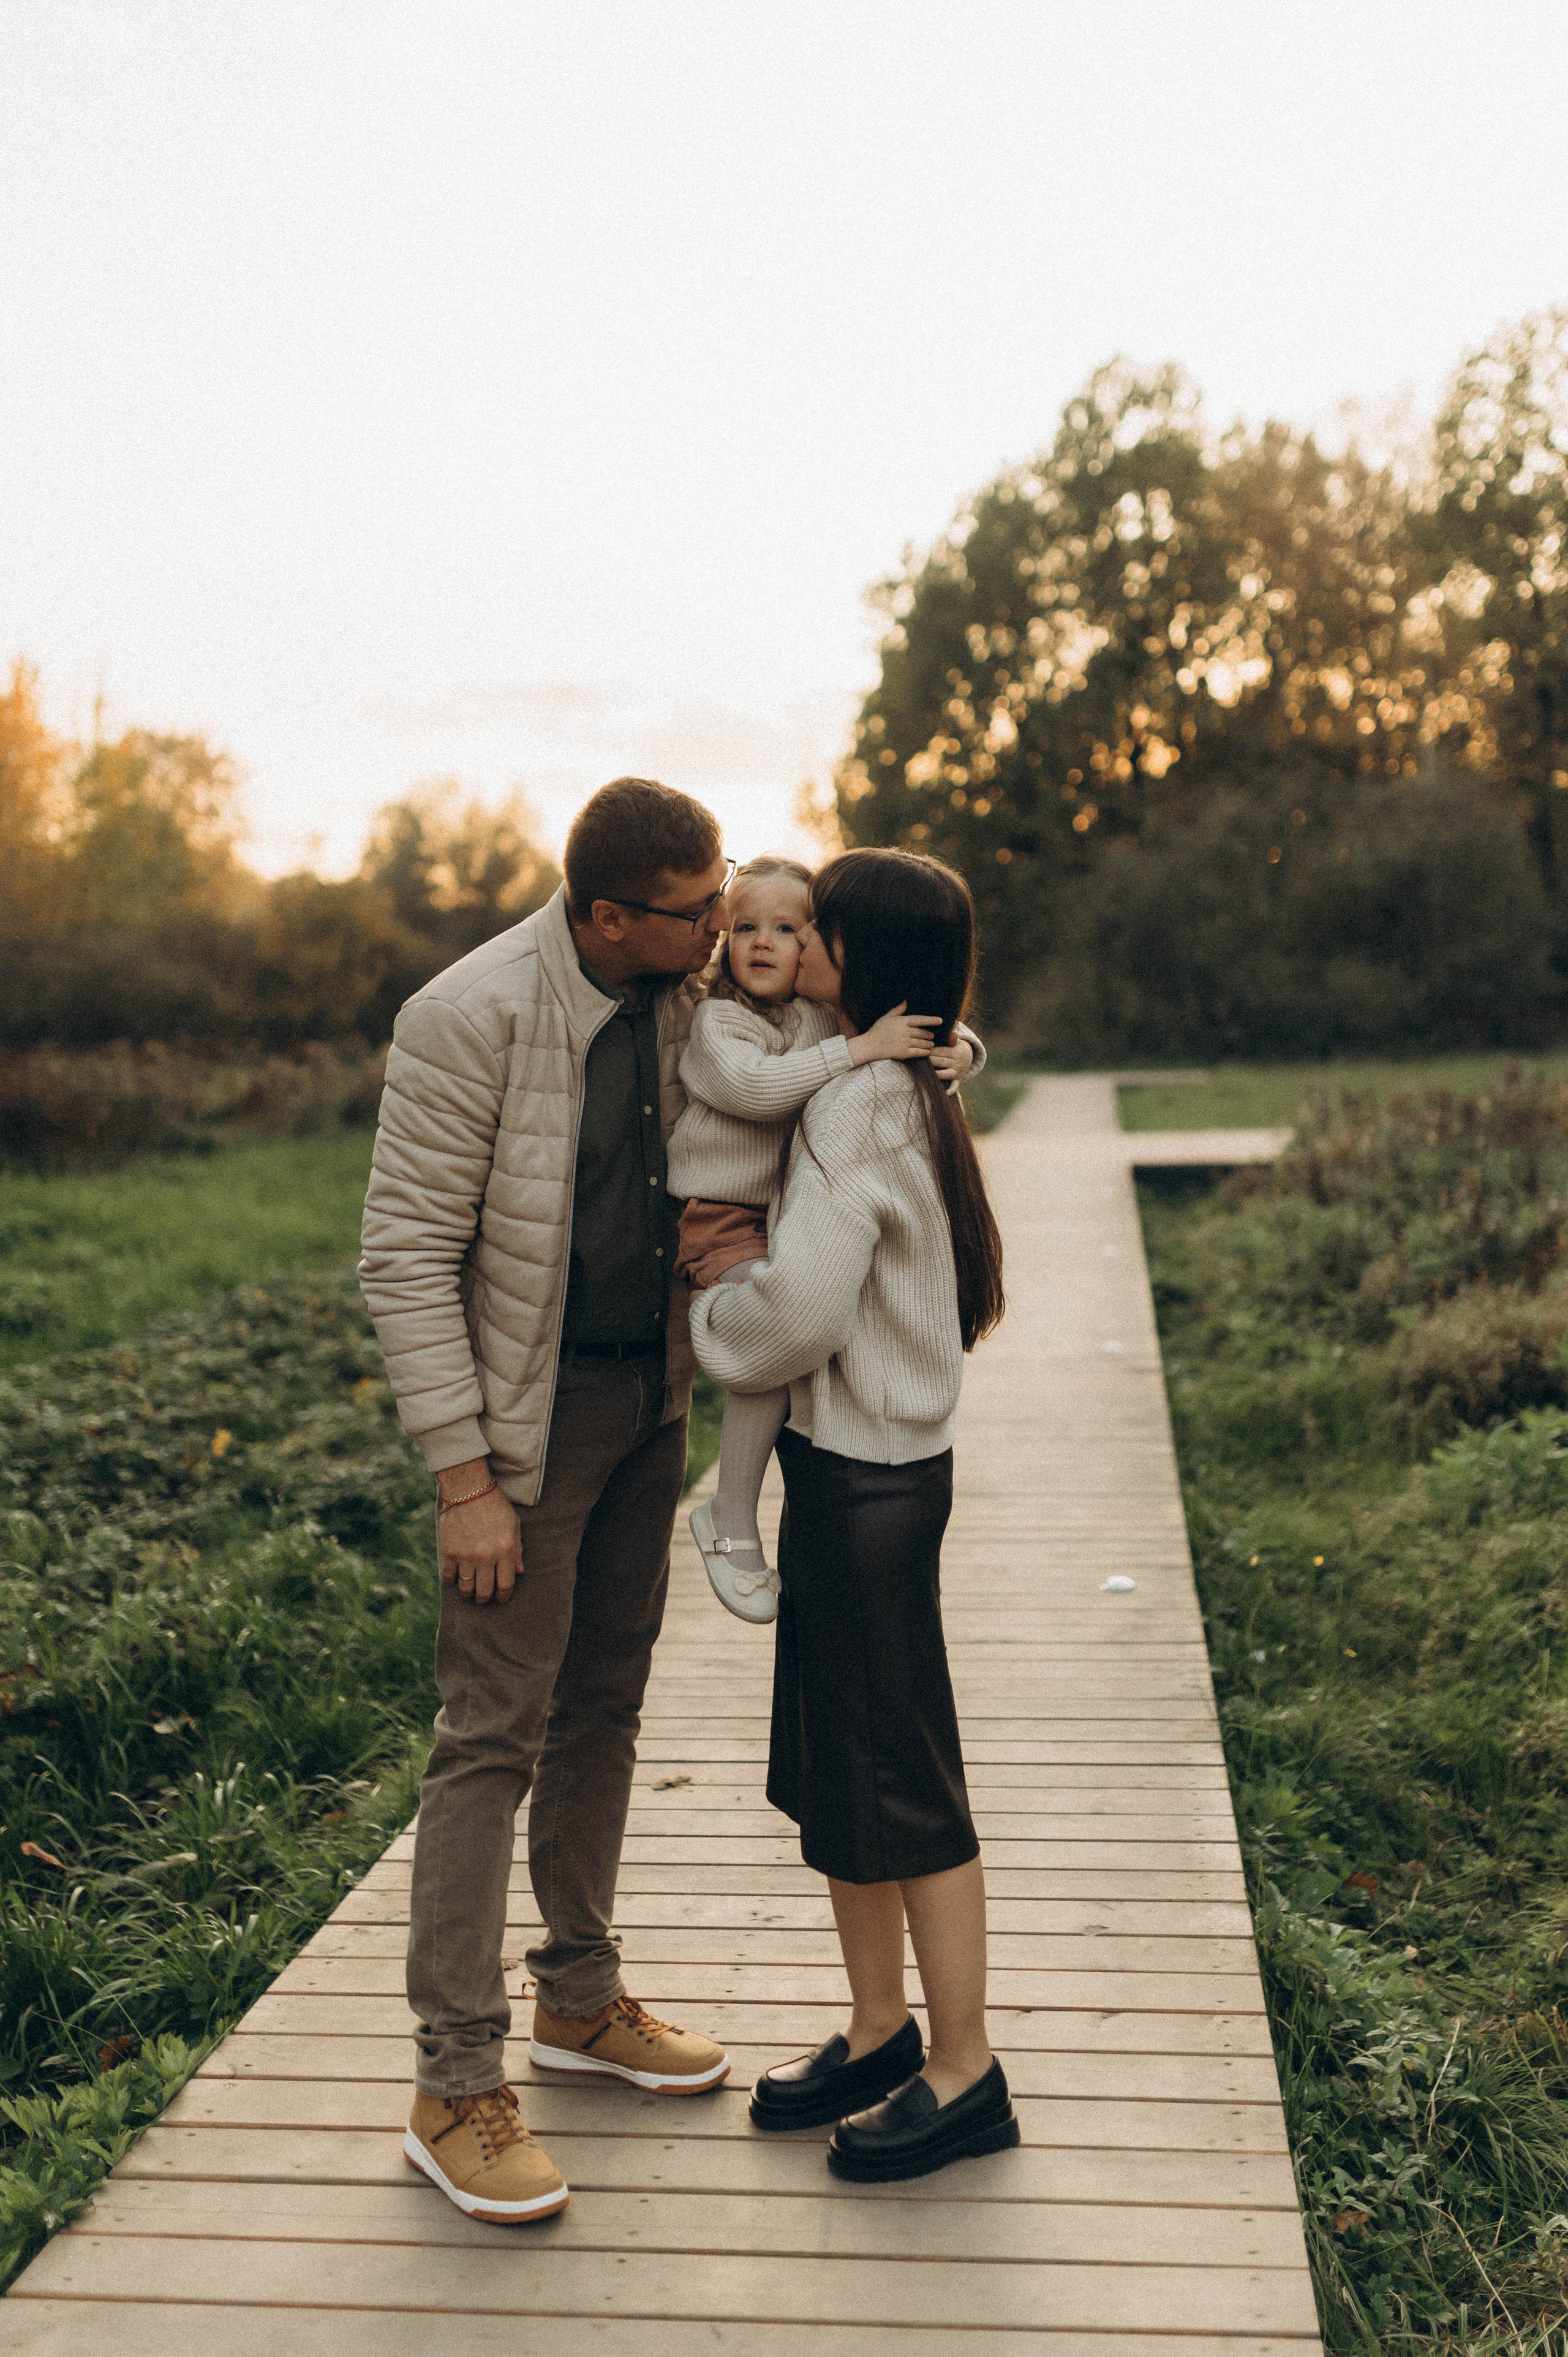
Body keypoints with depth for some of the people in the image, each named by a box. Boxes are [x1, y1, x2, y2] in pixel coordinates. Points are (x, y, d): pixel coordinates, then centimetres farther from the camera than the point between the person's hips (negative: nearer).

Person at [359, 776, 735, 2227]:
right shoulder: (471, 1018, -21)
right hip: (528, 1409, -7)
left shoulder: (688, 994, -2)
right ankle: (456, 2085, 8)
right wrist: (464, 1479, -21)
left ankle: (582, 1999, 33)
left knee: (605, 1707, 16)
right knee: (496, 1733, -4)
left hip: (651, 1396, 7)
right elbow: (406, 1259, -19)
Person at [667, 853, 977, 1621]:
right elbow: (754, 1085, -30)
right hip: (722, 1221, -7)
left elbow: (945, 1033, 12)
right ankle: (731, 1521, -13)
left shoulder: (833, 1017, 6)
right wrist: (861, 1048, -34)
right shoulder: (716, 1021, -9)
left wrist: (959, 1052, -13)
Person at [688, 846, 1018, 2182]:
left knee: (905, 1781, 2)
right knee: (830, 1767, 17)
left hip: (870, 1480, -9)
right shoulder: (904, 1092, 11)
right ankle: (880, 2032, 30)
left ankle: (964, 2075, 16)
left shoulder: (863, 1104, -18)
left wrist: (704, 1323, -5)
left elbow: (799, 1308, -24)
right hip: (852, 1462, 9)